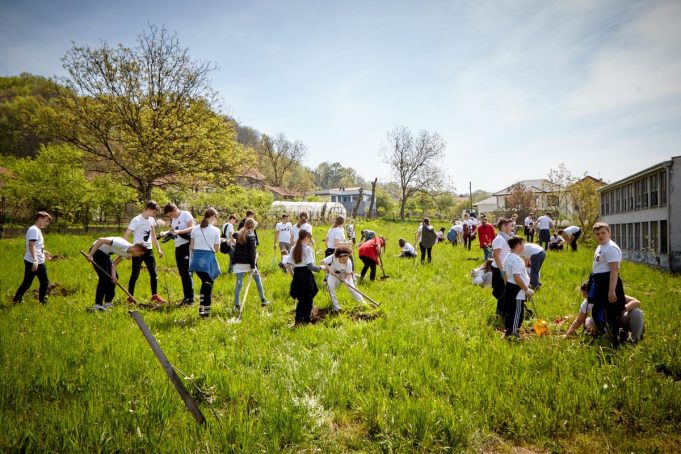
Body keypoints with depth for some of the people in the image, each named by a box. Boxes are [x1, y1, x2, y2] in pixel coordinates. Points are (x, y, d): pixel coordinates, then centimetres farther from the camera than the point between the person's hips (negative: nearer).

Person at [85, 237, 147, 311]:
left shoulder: (128, 253, -2)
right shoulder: (121, 244, -31)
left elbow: (115, 263, 0)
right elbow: (101, 240, -32)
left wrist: (113, 275, -17)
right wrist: (90, 254, -34)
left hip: (105, 254, 10)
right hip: (97, 250, -10)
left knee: (115, 277, 6)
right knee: (104, 277, -15)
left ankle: (107, 303, 14)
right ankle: (97, 305, -11)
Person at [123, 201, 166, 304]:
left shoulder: (152, 220, 8)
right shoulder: (137, 220, -14)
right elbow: (125, 235, -14)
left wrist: (159, 249, 15)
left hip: (149, 250, 6)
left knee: (154, 273, 5)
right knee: (135, 274, -1)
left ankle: (154, 295, 14)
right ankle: (130, 297, 9)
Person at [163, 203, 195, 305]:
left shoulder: (186, 214, -6)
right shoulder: (173, 220, 20)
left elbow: (192, 228, -17)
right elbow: (172, 230, 15)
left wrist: (179, 231, -27)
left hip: (187, 246, -8)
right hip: (178, 247, 8)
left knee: (187, 273, -10)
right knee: (182, 273, 9)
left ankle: (190, 299, -6)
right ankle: (186, 297, 15)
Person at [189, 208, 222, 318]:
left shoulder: (195, 229, 7)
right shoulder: (215, 230, -5)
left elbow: (191, 246, 8)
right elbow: (216, 249, -1)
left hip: (196, 259, 5)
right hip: (208, 259, -5)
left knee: (205, 282, 20)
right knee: (208, 284, 5)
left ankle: (201, 307, 19)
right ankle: (206, 311, 5)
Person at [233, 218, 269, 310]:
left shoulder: (239, 234, 10)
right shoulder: (251, 236, -9)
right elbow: (252, 252, -13)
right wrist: (253, 266, -15)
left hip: (238, 263, 4)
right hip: (248, 262, -4)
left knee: (239, 283, 3)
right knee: (258, 279, 13)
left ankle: (237, 304, -1)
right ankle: (263, 301, 17)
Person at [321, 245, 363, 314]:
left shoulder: (349, 262, -33)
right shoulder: (333, 257, -37)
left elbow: (348, 274, -23)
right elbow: (323, 262, -28)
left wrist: (346, 280, -44)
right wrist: (329, 268, -43)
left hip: (345, 274, 0)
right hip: (333, 273, 0)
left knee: (351, 287, -12)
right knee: (331, 286, -21)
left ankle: (363, 303, 5)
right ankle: (335, 306, -3)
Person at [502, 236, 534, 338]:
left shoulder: (508, 257, 10)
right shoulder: (517, 259, -20)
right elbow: (517, 277, -26)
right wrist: (527, 289, -19)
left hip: (509, 287, 10)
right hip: (517, 290, -10)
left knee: (509, 311, 17)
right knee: (517, 312, 0)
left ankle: (508, 332, 27)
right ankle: (513, 334, 6)